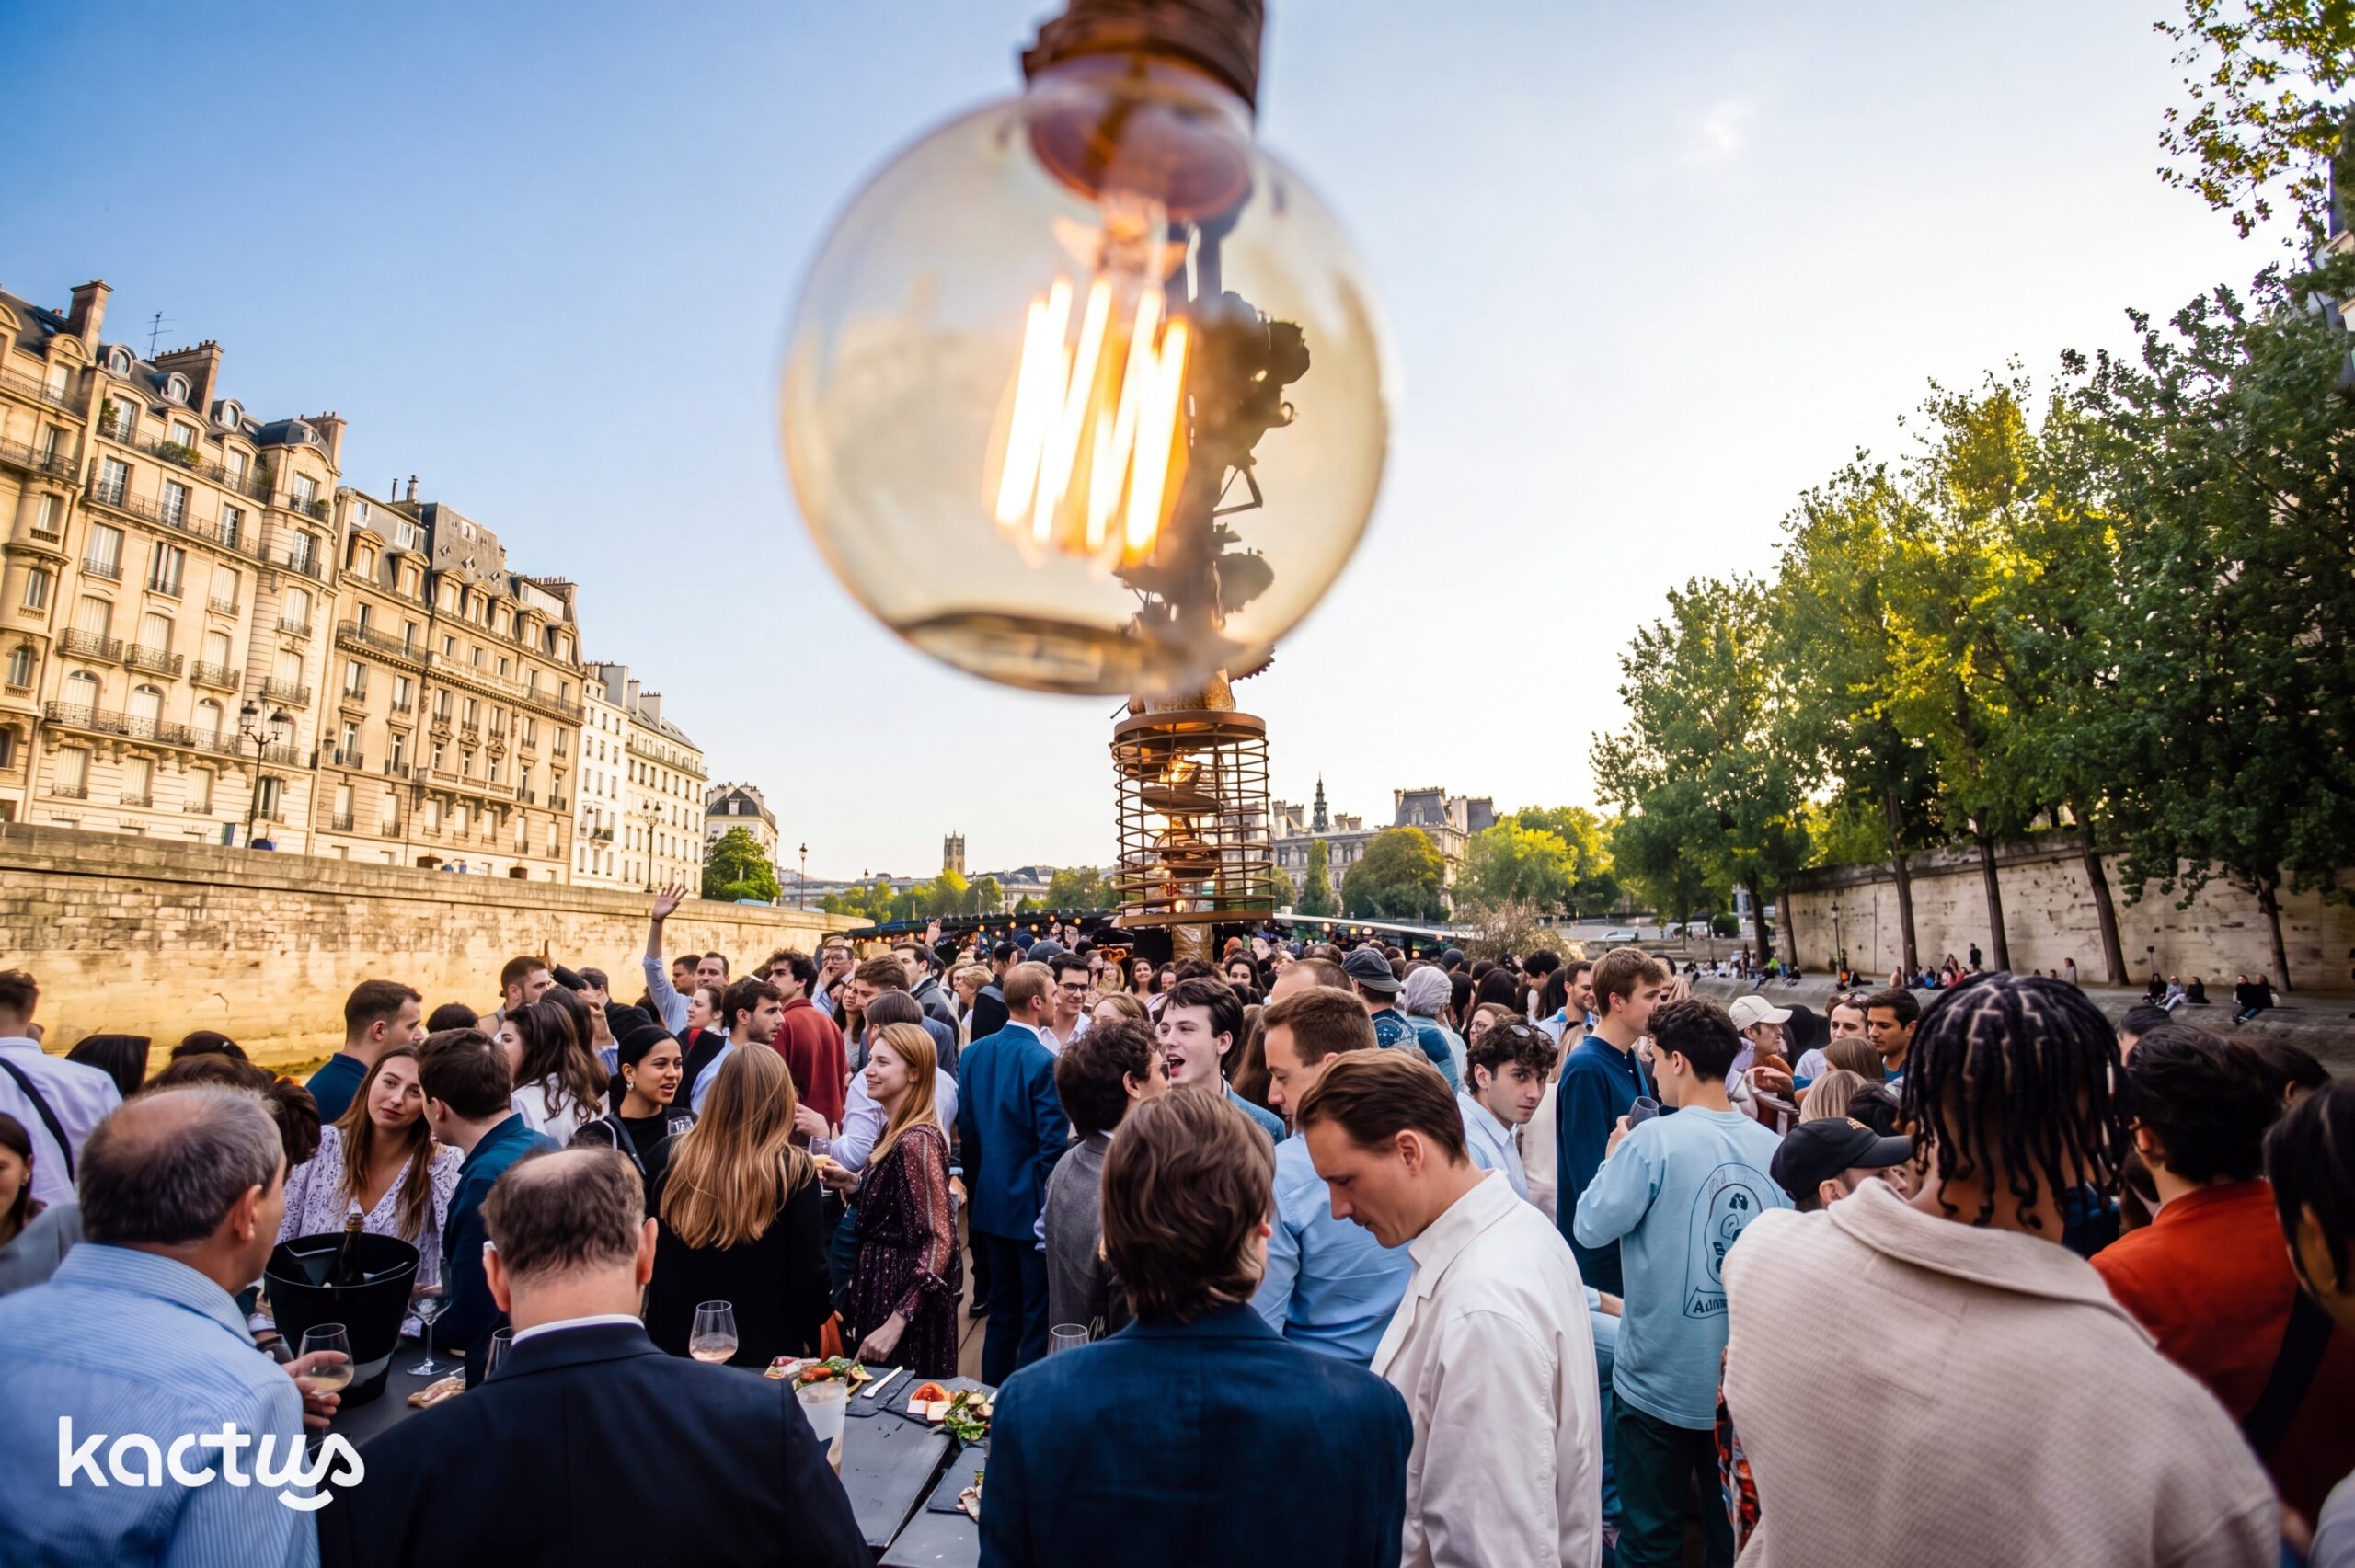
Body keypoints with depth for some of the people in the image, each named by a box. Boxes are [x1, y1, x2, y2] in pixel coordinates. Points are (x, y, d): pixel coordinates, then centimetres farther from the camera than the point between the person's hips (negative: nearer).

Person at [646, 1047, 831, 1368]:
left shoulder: (674, 1157, -7)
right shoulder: (794, 1170, -16)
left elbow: (650, 1258, 3)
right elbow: (809, 1274, -13)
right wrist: (811, 1329, 6)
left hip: (676, 1344, 3)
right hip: (763, 1351, -3)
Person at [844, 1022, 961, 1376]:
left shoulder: (917, 1140, -24)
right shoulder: (896, 1130, 4)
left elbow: (938, 1242, -25)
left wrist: (896, 1322, -26)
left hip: (907, 1297, -9)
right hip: (887, 1287, 9)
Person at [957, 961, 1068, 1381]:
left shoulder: (975, 1052, 0)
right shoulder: (1044, 1063, -21)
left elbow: (966, 1128, 7)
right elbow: (1053, 1145, -19)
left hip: (992, 1202, 7)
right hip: (1033, 1206, -7)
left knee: (1002, 1314, 19)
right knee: (1038, 1320, 6)